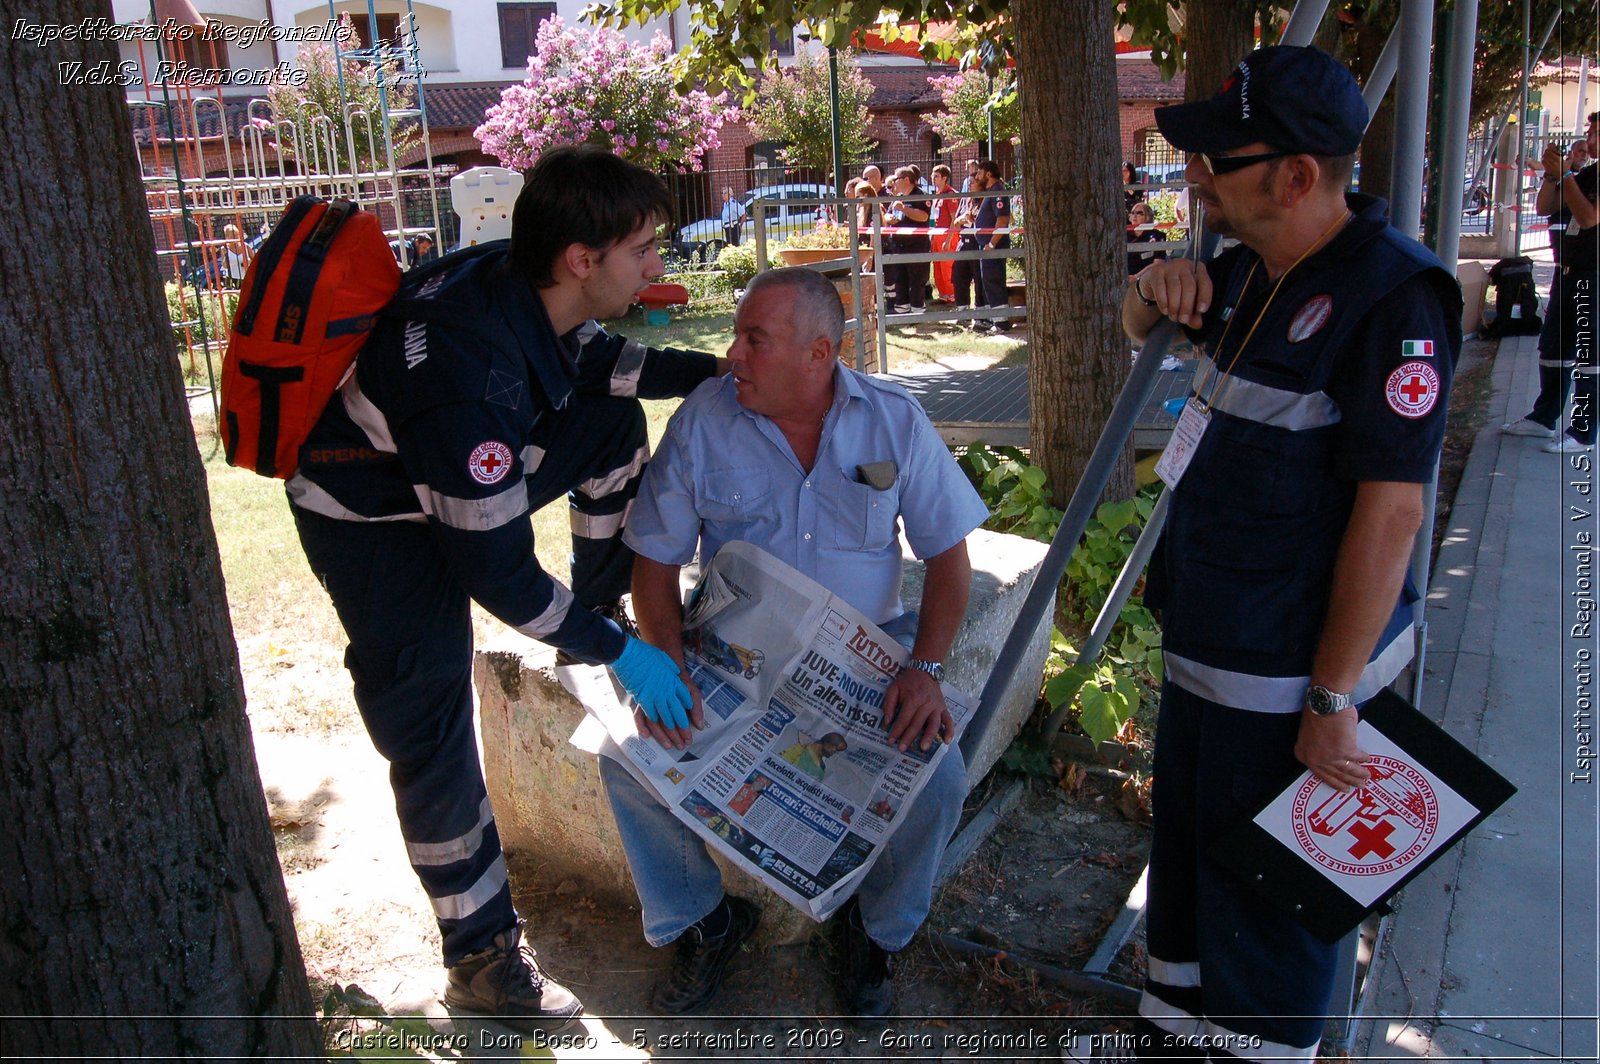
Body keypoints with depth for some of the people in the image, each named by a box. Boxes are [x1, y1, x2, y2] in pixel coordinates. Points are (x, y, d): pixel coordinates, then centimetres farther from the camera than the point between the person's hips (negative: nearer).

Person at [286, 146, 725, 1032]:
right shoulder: (470, 373, -40)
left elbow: (591, 357, 7)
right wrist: (617, 652, -24)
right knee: (432, 740, -4)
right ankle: (481, 960, 13)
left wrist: (717, 371, -3)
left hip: (469, 473, 8)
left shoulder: (525, 282, -16)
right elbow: (495, 573, -33)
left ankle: (600, 601, 17)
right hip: (372, 521, -8)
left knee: (614, 420, 2)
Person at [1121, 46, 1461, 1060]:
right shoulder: (1250, 270, 5)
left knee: (1266, 893, 8)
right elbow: (1141, 327, 25)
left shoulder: (1392, 298, -21)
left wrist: (1332, 700, -20)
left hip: (1291, 670, -9)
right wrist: (1155, 288, 0)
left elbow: (1389, 514, -23)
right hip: (1205, 637, 9)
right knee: (1184, 849, 23)